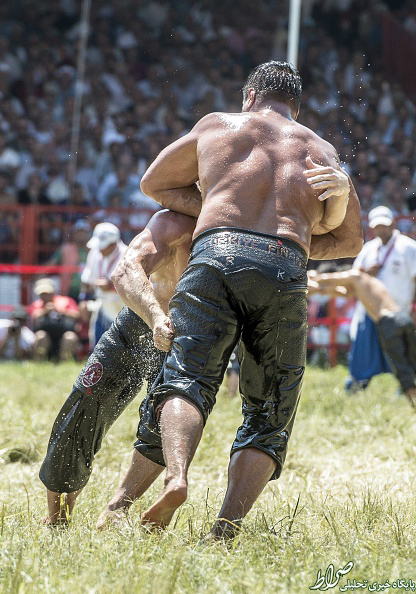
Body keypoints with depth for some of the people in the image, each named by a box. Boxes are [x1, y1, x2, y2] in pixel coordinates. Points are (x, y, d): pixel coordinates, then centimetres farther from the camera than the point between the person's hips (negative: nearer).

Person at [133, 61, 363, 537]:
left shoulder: (215, 126, 25)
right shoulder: (321, 152, 29)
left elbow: (154, 184, 35)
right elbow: (350, 240, 35)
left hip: (215, 254, -1)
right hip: (285, 271, 1)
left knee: (186, 377, -5)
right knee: (269, 413, 6)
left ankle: (175, 476, -35)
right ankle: (226, 529, -11)